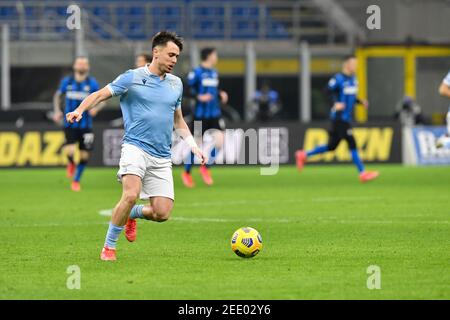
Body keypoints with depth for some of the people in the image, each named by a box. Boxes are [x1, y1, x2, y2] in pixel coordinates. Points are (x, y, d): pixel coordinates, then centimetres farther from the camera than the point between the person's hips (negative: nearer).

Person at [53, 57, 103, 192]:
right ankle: (71, 164, 18)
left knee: (84, 155, 4)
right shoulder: (67, 82, 2)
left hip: (85, 125, 0)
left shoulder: (92, 83, -2)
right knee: (70, 151, -19)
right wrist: (57, 111, 5)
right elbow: (58, 95, 19)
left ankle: (76, 180, 26)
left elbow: (102, 100, 0)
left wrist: (96, 108, -21)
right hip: (70, 123, 0)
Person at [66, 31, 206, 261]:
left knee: (162, 213, -6)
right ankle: (109, 247, -9)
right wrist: (79, 110, -21)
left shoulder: (176, 84, 15)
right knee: (131, 195, -28)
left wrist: (194, 147, 19)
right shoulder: (132, 78, -1)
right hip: (135, 147, -5)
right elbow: (100, 94, -3)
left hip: (162, 157, 5)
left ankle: (132, 215, 29)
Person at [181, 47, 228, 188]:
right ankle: (187, 173, 19)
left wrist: (221, 94, 7)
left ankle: (206, 168, 9)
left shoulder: (214, 73, 13)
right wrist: (199, 97, -24)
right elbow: (188, 90, -10)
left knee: (219, 140, -11)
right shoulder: (196, 72, -8)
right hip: (201, 114, -6)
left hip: (215, 113, 6)